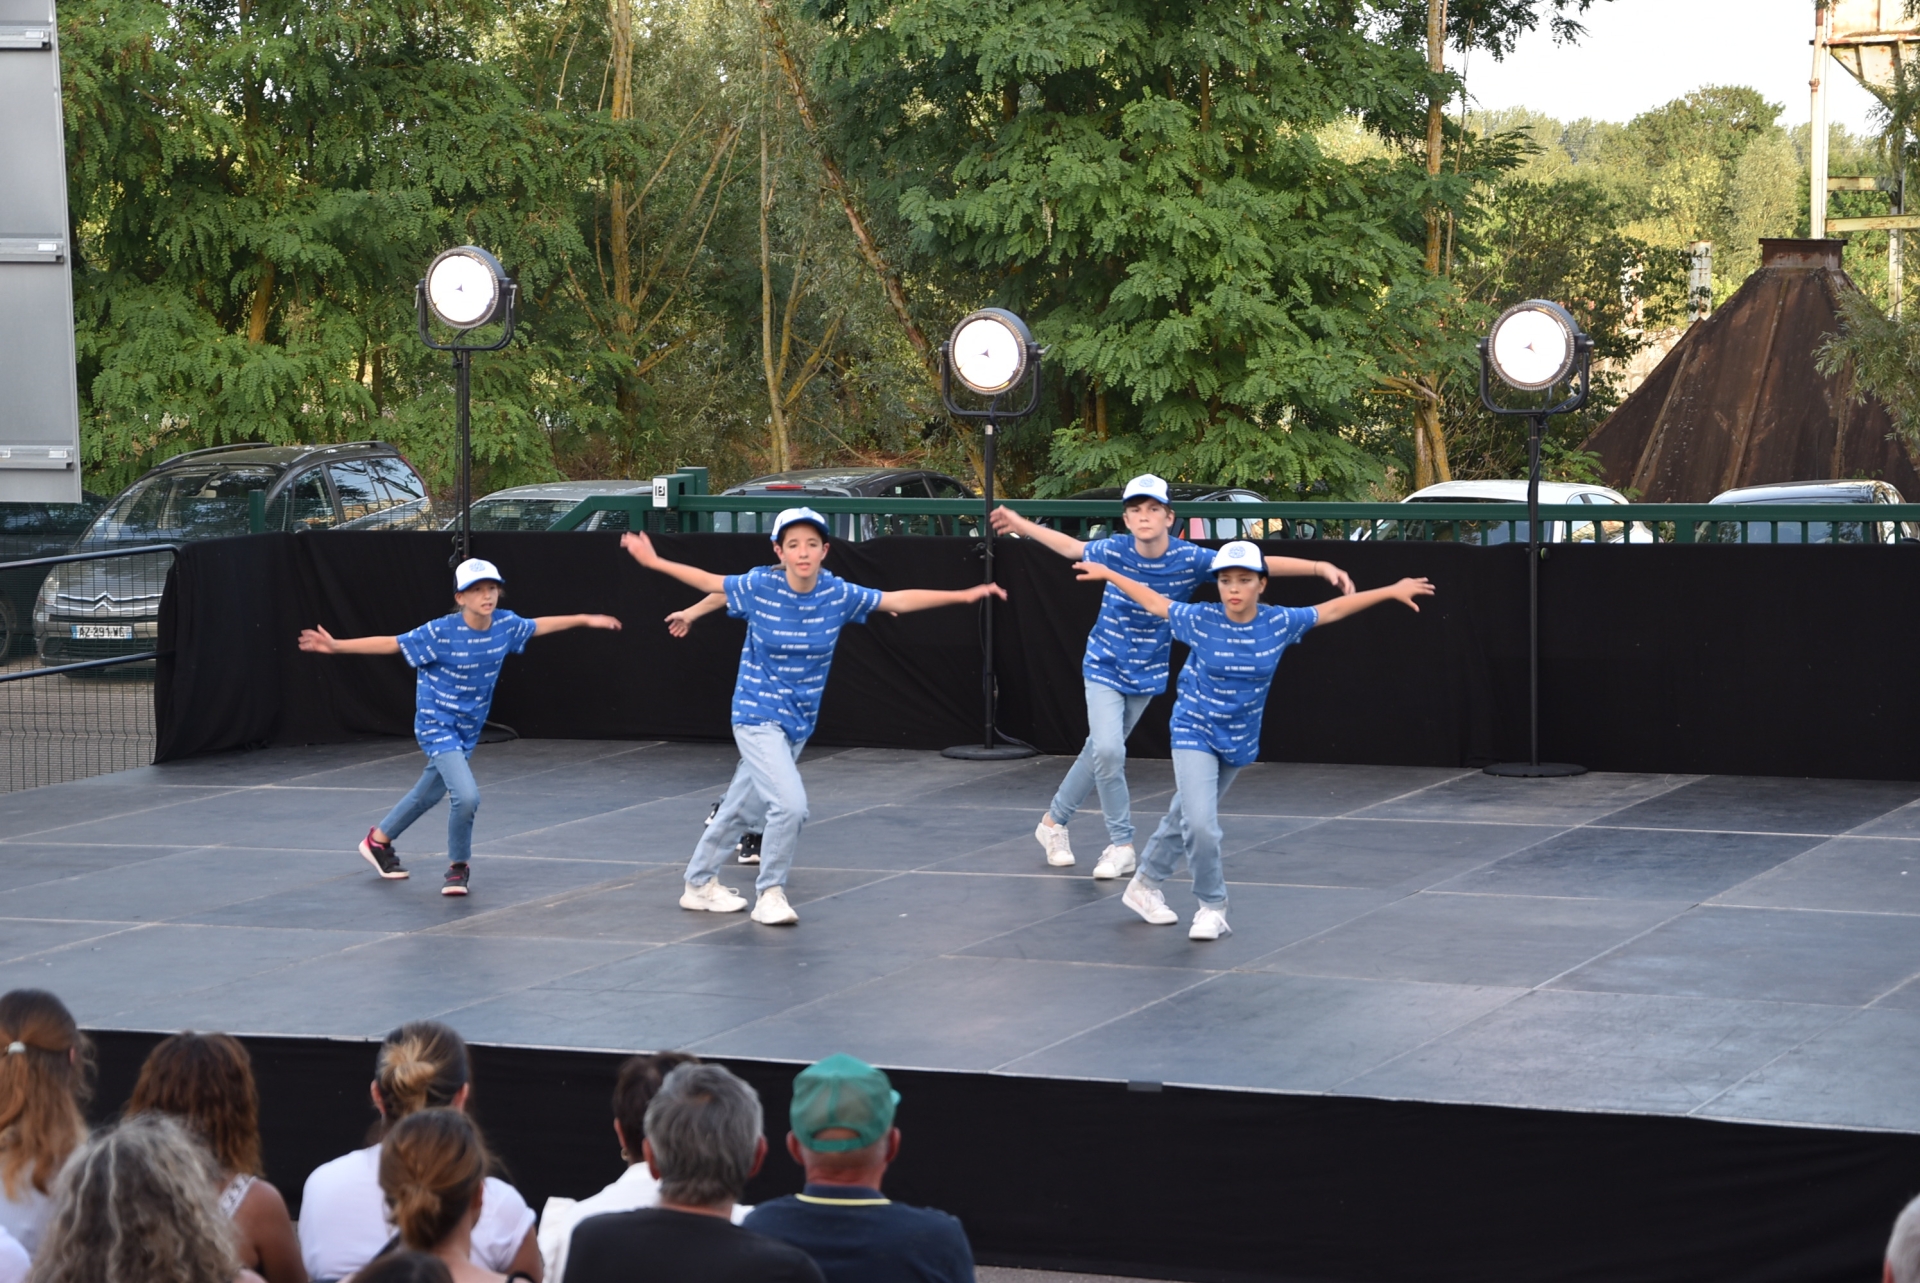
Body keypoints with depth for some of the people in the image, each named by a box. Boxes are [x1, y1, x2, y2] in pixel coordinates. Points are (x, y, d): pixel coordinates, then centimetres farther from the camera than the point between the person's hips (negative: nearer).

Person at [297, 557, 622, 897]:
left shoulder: (506, 625, -8)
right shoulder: (441, 632, -24)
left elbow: (538, 626, 12)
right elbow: (391, 644, -20)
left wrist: (585, 619, 21)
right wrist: (337, 646, -26)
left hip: (468, 729, 7)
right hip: (437, 725, -7)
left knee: (429, 793, 22)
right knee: (467, 796, -22)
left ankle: (378, 840, 46)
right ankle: (458, 867, 3)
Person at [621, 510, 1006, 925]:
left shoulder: (838, 595, -8)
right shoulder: (759, 587, -15)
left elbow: (899, 600, -3)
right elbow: (710, 582, 0)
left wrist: (964, 595, -5)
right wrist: (655, 561, -2)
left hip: (799, 721, 5)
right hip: (757, 716, -5)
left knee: (743, 810, 18)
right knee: (790, 804, -21)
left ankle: (699, 883, 37)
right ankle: (770, 894, -2)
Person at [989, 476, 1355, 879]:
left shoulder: (1189, 559, -19)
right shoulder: (1113, 551, -18)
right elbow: (1071, 546, 3)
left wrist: (1321, 567, -30)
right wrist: (1020, 525, 13)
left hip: (1146, 675, 2)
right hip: (1104, 667, -2)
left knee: (1099, 751, 13)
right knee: (1107, 751, -16)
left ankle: (1054, 821, 33)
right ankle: (1121, 846, -1)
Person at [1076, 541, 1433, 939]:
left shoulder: (1279, 623, -10)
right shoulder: (1200, 620, -16)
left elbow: (1332, 609, -1)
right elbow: (1156, 603, 0)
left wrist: (1393, 591, 2)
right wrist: (1108, 574, 7)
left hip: (1239, 741, 3)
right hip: (1195, 734, -3)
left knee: (1185, 818, 18)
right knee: (1200, 824, -18)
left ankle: (1145, 884, 38)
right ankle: (1212, 907, 1)